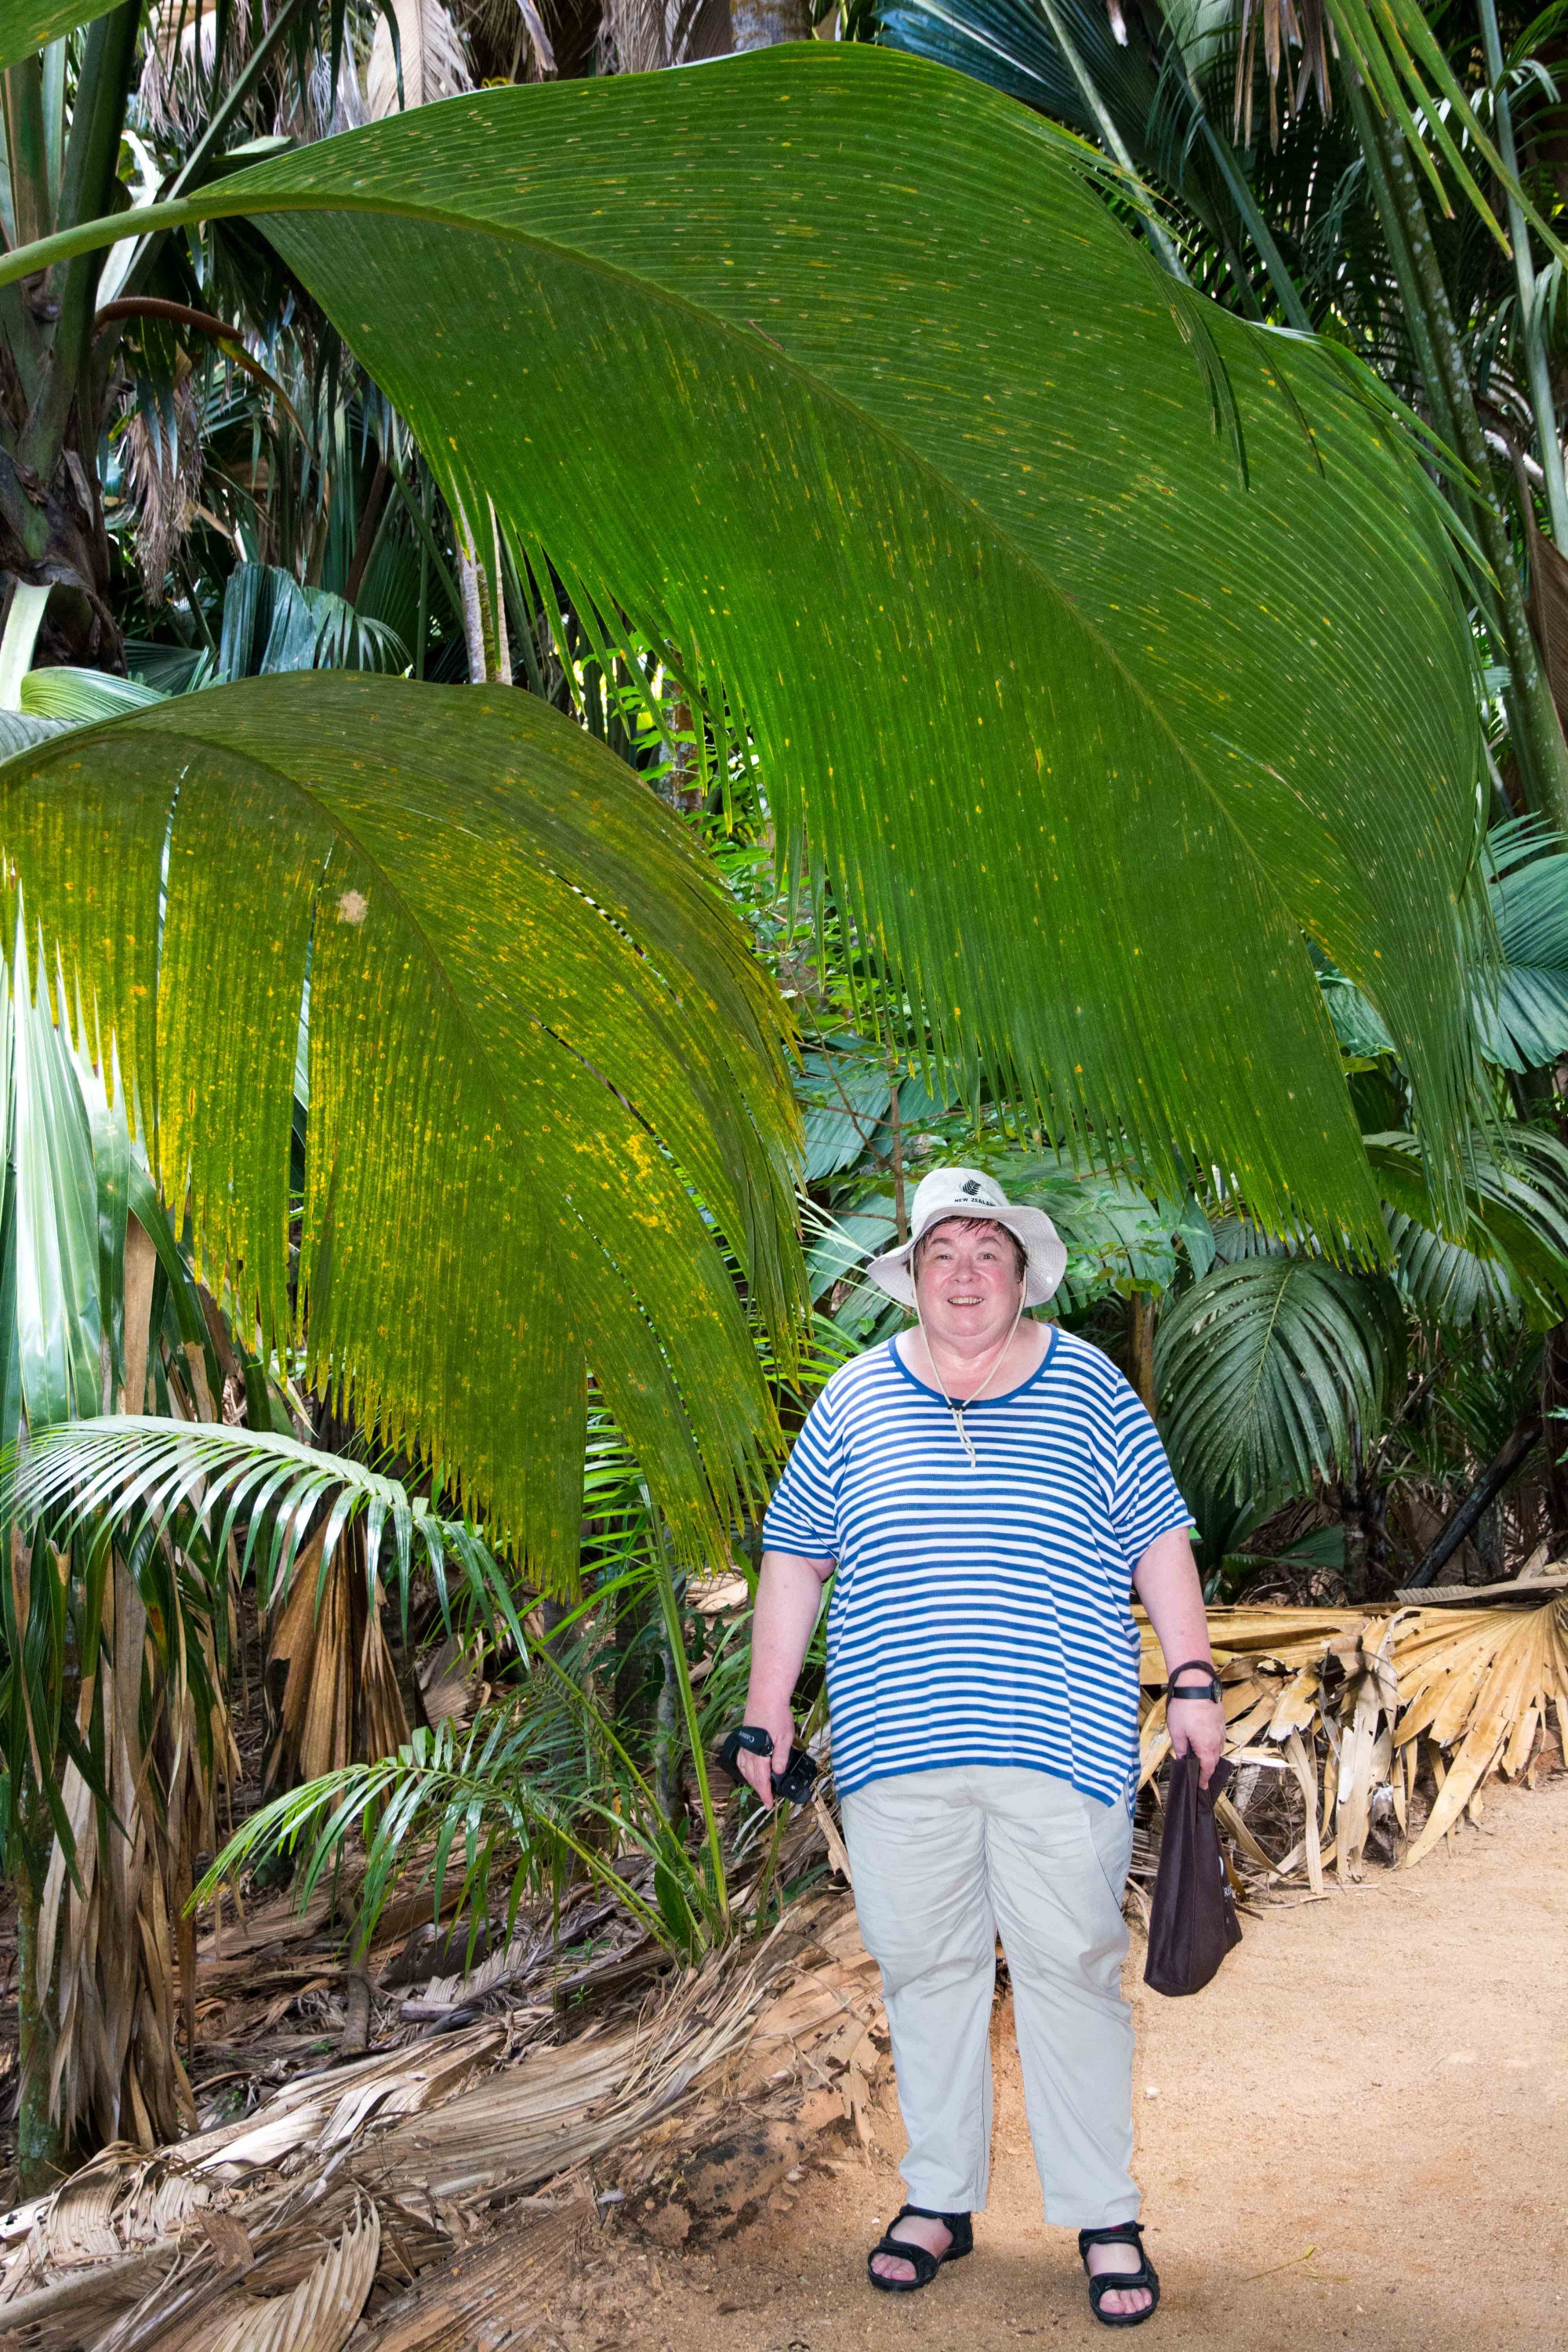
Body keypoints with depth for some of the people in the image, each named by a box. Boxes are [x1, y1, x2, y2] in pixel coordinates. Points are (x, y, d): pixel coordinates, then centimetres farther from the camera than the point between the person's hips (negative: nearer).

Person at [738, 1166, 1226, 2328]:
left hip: (1060, 1743, -1)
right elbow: (794, 1557, 11)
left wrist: (1195, 1681, 1)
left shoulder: (1087, 1385, 5)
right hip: (896, 1747, 2)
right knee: (924, 1969, 10)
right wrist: (769, 1709, 7)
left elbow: (1159, 1542, 7)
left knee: (1071, 1970, 2)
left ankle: (1105, 2218, 17)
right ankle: (940, 2198, 27)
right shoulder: (856, 1400, 7)